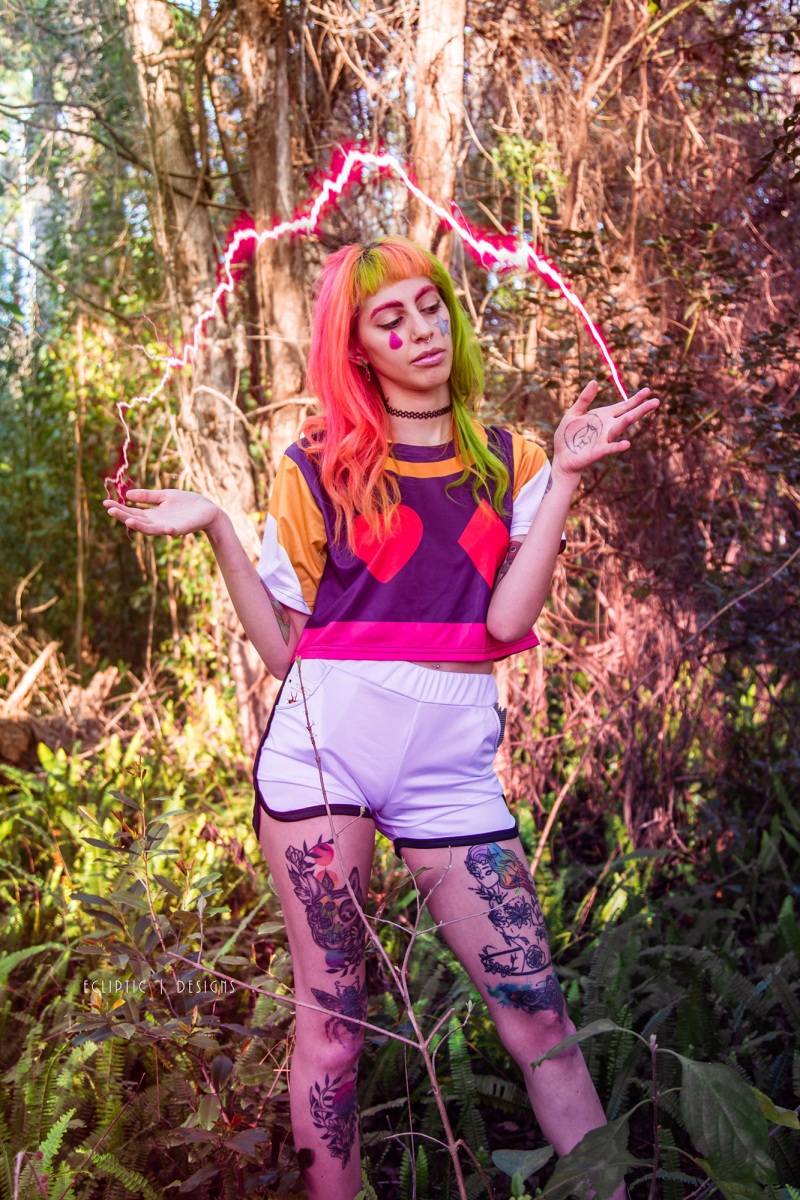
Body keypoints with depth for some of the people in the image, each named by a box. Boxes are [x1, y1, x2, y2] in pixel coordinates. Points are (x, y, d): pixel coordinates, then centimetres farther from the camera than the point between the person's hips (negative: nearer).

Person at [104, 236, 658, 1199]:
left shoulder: (509, 462, 10)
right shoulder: (319, 469, 7)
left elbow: (507, 618, -5)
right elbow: (282, 648, 5)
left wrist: (566, 476, -7)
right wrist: (215, 531, -5)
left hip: (450, 768, 1)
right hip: (323, 750, -1)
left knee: (537, 1016, -2)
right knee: (332, 1027, 5)